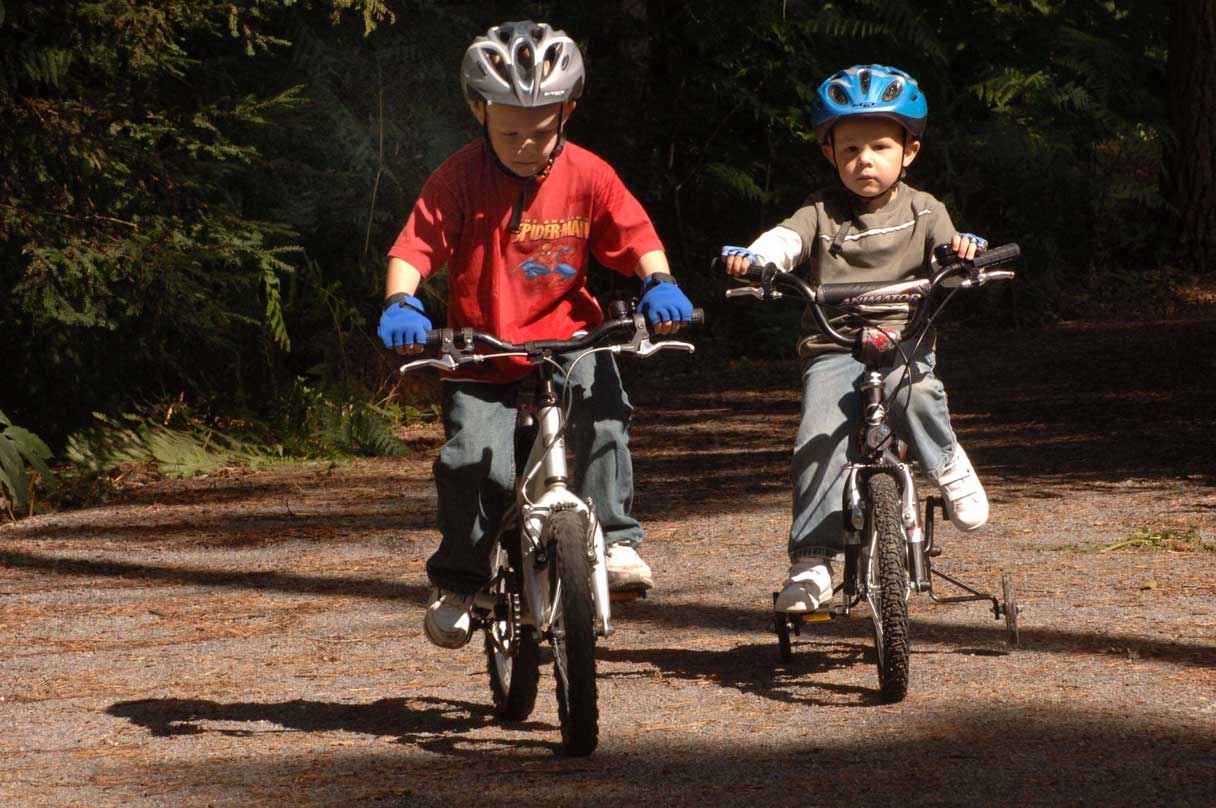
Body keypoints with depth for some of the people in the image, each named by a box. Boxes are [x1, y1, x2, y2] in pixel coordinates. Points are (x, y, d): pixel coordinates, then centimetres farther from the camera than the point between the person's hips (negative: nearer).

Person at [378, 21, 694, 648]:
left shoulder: (586, 175, -3)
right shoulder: (458, 179, -8)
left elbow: (637, 239, 1)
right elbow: (414, 248, -13)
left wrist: (658, 284, -20)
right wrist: (399, 304, -33)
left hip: (567, 341, 1)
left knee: (602, 408, -29)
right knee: (470, 461, -18)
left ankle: (614, 538, -14)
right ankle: (456, 583, 7)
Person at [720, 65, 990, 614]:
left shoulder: (921, 212, 10)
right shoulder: (822, 213, 8)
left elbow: (945, 244, -4)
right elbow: (787, 239, -8)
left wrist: (961, 248, -30)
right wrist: (754, 256, -31)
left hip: (903, 338, -1)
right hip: (831, 347, 1)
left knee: (912, 392, -35)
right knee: (819, 441, -19)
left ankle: (947, 465, -5)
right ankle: (812, 559, -13)